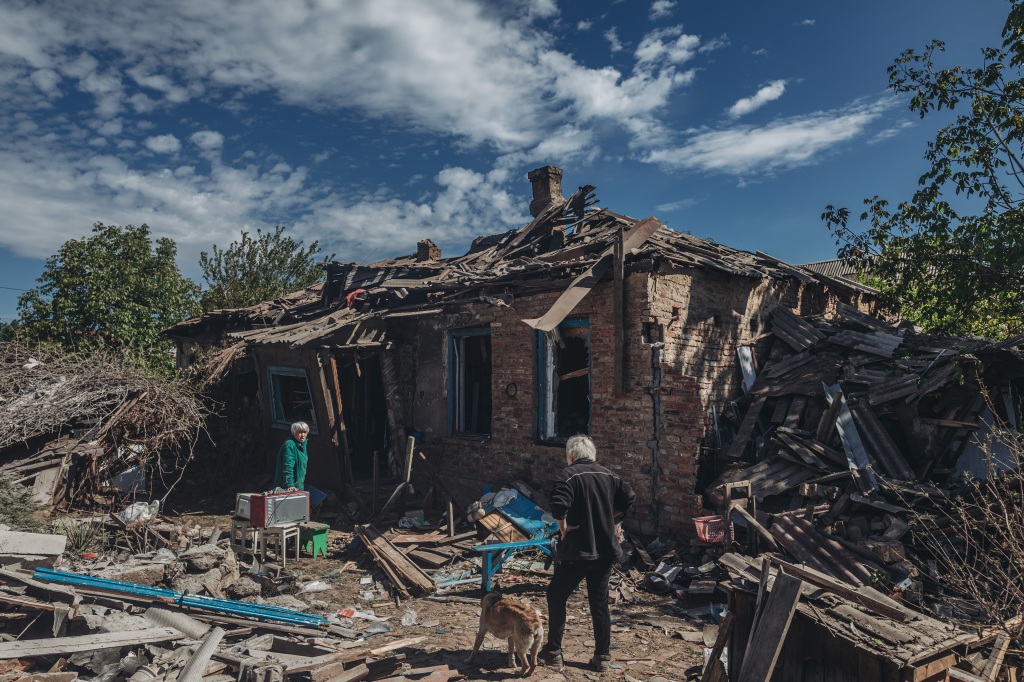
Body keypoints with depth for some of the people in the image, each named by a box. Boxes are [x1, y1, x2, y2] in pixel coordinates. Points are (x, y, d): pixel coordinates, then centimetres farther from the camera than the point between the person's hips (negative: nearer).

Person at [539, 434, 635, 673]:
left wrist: (564, 528, -12)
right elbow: (629, 499, 11)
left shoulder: (569, 475, -12)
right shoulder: (608, 475, 7)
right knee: (600, 602, 15)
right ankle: (602, 657, 18)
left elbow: (558, 505, -27)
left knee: (556, 596, 12)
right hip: (606, 550, 6)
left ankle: (553, 652, 18)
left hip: (577, 549, -5)